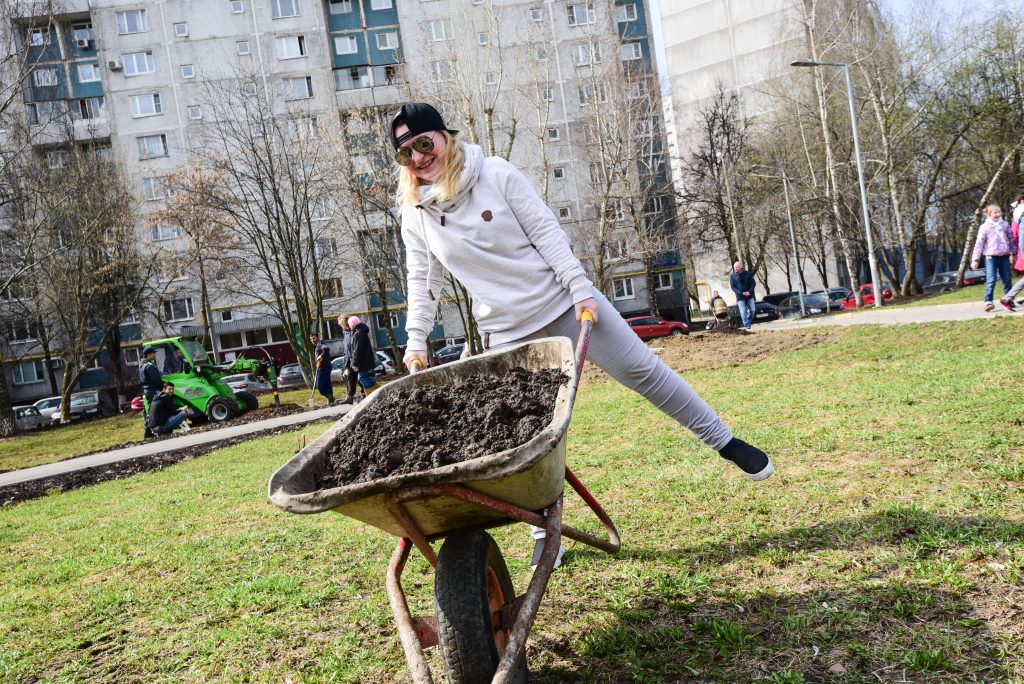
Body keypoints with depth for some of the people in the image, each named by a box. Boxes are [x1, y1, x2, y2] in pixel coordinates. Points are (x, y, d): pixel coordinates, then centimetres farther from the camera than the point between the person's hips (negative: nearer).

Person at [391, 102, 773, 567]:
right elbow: (422, 281, 10)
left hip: (563, 302, -1)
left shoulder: (497, 174, -7)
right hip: (508, 335, 2)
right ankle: (546, 533, 17)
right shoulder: (415, 217, 2)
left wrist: (581, 289, -13)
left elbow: (546, 232, -8)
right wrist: (416, 341, 5)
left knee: (643, 370, 1)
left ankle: (725, 443, 18)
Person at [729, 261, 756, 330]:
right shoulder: (732, 276, -2)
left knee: (752, 310, 3)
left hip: (749, 296, 2)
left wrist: (749, 292, -13)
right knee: (743, 312, -6)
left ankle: (748, 322, 25)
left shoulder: (748, 274, 2)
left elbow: (753, 283, 3)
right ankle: (747, 325, -2)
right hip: (740, 297, -2)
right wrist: (741, 293, -16)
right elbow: (733, 287, -4)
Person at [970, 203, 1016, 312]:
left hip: (1004, 256, 4)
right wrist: (975, 259, -6)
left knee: (1007, 279, 11)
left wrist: (1014, 253, 18)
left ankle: (1008, 300, 22)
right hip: (991, 257, -4)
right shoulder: (985, 227, -4)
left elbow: (1011, 239, 16)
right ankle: (988, 302, -10)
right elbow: (979, 243, -4)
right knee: (991, 280, -11)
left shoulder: (1005, 225, 7)